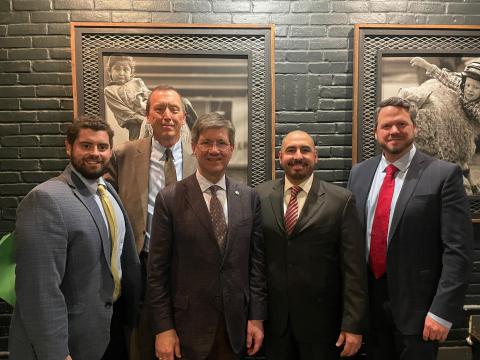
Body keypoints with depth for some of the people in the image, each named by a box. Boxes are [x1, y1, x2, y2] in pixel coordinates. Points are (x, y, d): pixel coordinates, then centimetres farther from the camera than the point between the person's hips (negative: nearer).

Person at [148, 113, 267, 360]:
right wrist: (163, 329, -6)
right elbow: (157, 269, -6)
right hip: (188, 324, -2)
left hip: (235, 324, 2)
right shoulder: (169, 199, -8)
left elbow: (257, 260, 2)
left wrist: (257, 317, 1)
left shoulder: (249, 197, 0)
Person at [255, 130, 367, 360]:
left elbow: (353, 269, -7)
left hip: (321, 321, -1)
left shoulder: (341, 200, -7)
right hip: (273, 318, 2)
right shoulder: (261, 195, -1)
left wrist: (353, 325, -8)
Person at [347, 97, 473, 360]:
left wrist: (442, 311, -14)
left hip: (416, 302, -4)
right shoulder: (360, 173, 4)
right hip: (369, 298, 4)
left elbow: (458, 250, -12)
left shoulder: (444, 174, -10)